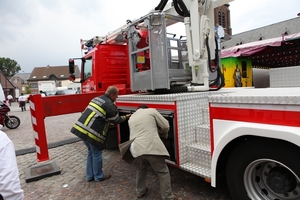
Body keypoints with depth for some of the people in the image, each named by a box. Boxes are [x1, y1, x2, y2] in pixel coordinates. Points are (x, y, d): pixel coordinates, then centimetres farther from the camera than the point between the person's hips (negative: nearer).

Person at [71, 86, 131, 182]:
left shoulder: (96, 98, 14)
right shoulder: (109, 105, -10)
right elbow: (116, 120, 1)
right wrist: (126, 117, 19)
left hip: (81, 128, 8)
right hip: (92, 133, -8)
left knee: (91, 152, 22)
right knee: (97, 154, 11)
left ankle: (90, 175, 34)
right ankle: (99, 176, 27)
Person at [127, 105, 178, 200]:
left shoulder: (131, 118, 23)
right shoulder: (152, 111, 10)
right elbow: (165, 126, 8)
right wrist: (164, 134, 29)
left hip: (136, 148, 5)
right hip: (151, 147, -5)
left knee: (141, 169, 30)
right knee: (163, 172, 11)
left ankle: (140, 191, 42)